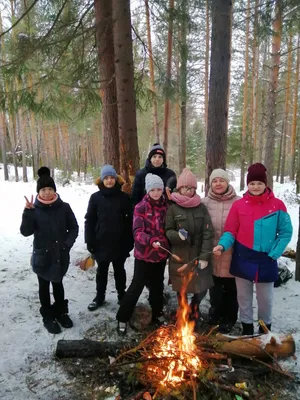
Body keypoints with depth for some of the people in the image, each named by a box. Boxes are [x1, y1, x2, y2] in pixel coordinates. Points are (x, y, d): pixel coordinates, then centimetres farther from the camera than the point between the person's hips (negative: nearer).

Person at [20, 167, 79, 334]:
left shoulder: (64, 207, -7)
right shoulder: (34, 209, -9)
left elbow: (74, 228, 0)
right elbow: (26, 231, -17)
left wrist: (67, 244, -13)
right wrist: (28, 212, -28)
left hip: (61, 255, 1)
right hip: (42, 255, -1)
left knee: (58, 283, 19)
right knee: (44, 286, 13)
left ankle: (61, 311, 38)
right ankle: (48, 317, 30)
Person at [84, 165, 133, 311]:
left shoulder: (124, 197, -4)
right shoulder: (95, 197, -2)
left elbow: (129, 220, -2)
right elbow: (89, 220, 0)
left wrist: (130, 240, -5)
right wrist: (89, 240, -6)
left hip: (119, 242, -1)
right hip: (101, 242, 1)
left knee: (119, 271, 15)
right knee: (101, 271, 15)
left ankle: (122, 296, 32)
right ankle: (99, 297, 31)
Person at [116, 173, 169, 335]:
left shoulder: (166, 206, 2)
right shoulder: (140, 207, -11)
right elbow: (138, 232, -19)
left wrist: (167, 245, -3)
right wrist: (151, 240, -35)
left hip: (161, 254, 4)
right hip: (144, 254, -4)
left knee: (157, 286, 17)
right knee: (137, 286, 2)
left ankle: (156, 315, 36)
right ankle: (122, 318, 19)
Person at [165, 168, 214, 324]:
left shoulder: (201, 207, 1)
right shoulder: (173, 208, -4)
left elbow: (208, 233, -3)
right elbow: (167, 231, -3)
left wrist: (204, 256, -11)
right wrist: (178, 235, -25)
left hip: (198, 256, 2)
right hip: (179, 257, -1)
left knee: (202, 287, 6)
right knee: (182, 289, 11)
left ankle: (193, 309, 38)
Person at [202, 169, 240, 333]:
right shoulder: (205, 202, -2)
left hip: (232, 252, -2)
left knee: (230, 287, 13)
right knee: (214, 286, 20)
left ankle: (229, 318, 32)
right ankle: (216, 313, 42)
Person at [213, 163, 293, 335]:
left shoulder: (277, 205, -6)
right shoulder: (239, 205, -3)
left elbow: (286, 232, -2)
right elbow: (231, 231, -3)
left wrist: (274, 254, -10)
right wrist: (223, 245, -21)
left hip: (266, 260, -1)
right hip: (243, 259, 1)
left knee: (265, 298, 15)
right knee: (244, 297, 16)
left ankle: (266, 329, 39)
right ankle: (247, 328, 36)